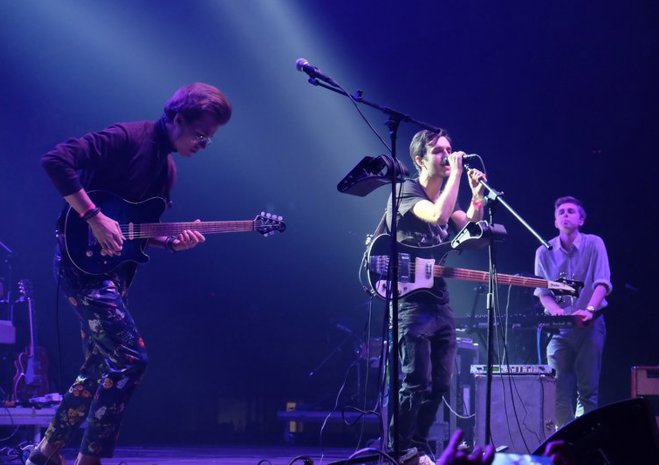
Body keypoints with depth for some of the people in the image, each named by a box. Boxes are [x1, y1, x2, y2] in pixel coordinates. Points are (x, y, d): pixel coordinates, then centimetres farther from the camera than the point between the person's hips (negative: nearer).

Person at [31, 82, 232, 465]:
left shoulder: (166, 169, 14)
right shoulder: (128, 138, -14)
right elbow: (55, 161, -23)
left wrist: (173, 242, -3)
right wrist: (95, 218, -25)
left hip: (113, 270, 10)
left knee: (101, 366, 13)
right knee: (130, 359, -13)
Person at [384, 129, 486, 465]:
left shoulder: (443, 195, 16)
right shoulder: (406, 191, -9)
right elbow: (439, 215, -27)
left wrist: (477, 195, -2)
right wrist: (456, 173, -19)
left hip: (439, 301, 8)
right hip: (412, 301, -8)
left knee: (439, 384, 8)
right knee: (416, 383, -13)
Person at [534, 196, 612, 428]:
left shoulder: (594, 244, -1)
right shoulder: (545, 252, 5)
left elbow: (602, 283, -11)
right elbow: (542, 292, 2)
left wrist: (589, 309, -28)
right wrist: (557, 311, -18)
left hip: (590, 324, -1)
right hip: (558, 326, 1)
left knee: (588, 390, -1)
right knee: (561, 390, -3)